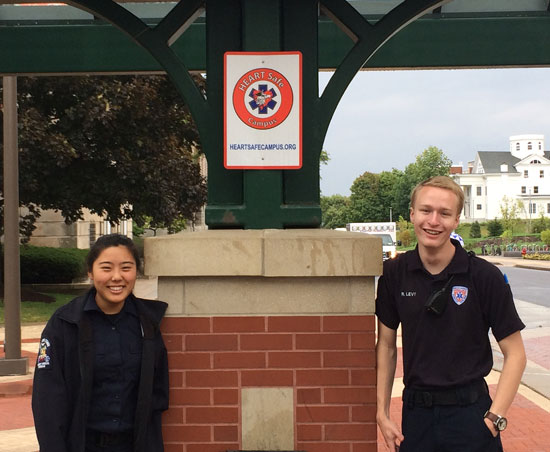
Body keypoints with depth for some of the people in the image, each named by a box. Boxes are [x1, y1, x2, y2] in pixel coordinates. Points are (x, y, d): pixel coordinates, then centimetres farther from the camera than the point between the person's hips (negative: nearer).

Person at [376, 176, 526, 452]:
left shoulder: (484, 276, -10)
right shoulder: (394, 273, -1)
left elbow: (514, 353, -6)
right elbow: (386, 345, 7)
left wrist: (494, 419, -13)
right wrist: (382, 413, 3)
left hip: (468, 411, -3)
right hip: (415, 411, 3)